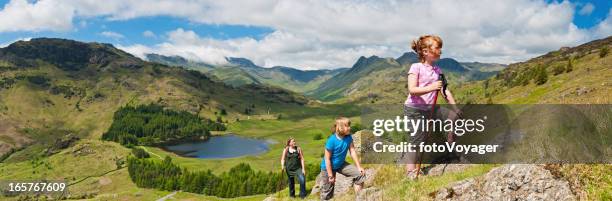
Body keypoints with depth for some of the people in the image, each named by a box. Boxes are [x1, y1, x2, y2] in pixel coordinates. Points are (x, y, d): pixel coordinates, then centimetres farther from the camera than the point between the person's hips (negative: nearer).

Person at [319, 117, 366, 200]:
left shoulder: (348, 137, -12)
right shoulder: (331, 141, -28)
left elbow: (352, 151, -6)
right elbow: (327, 159, -23)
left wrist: (359, 167, -8)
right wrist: (330, 176, -19)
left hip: (341, 164, 5)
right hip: (328, 167, -5)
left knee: (360, 173, -8)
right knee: (327, 193, 2)